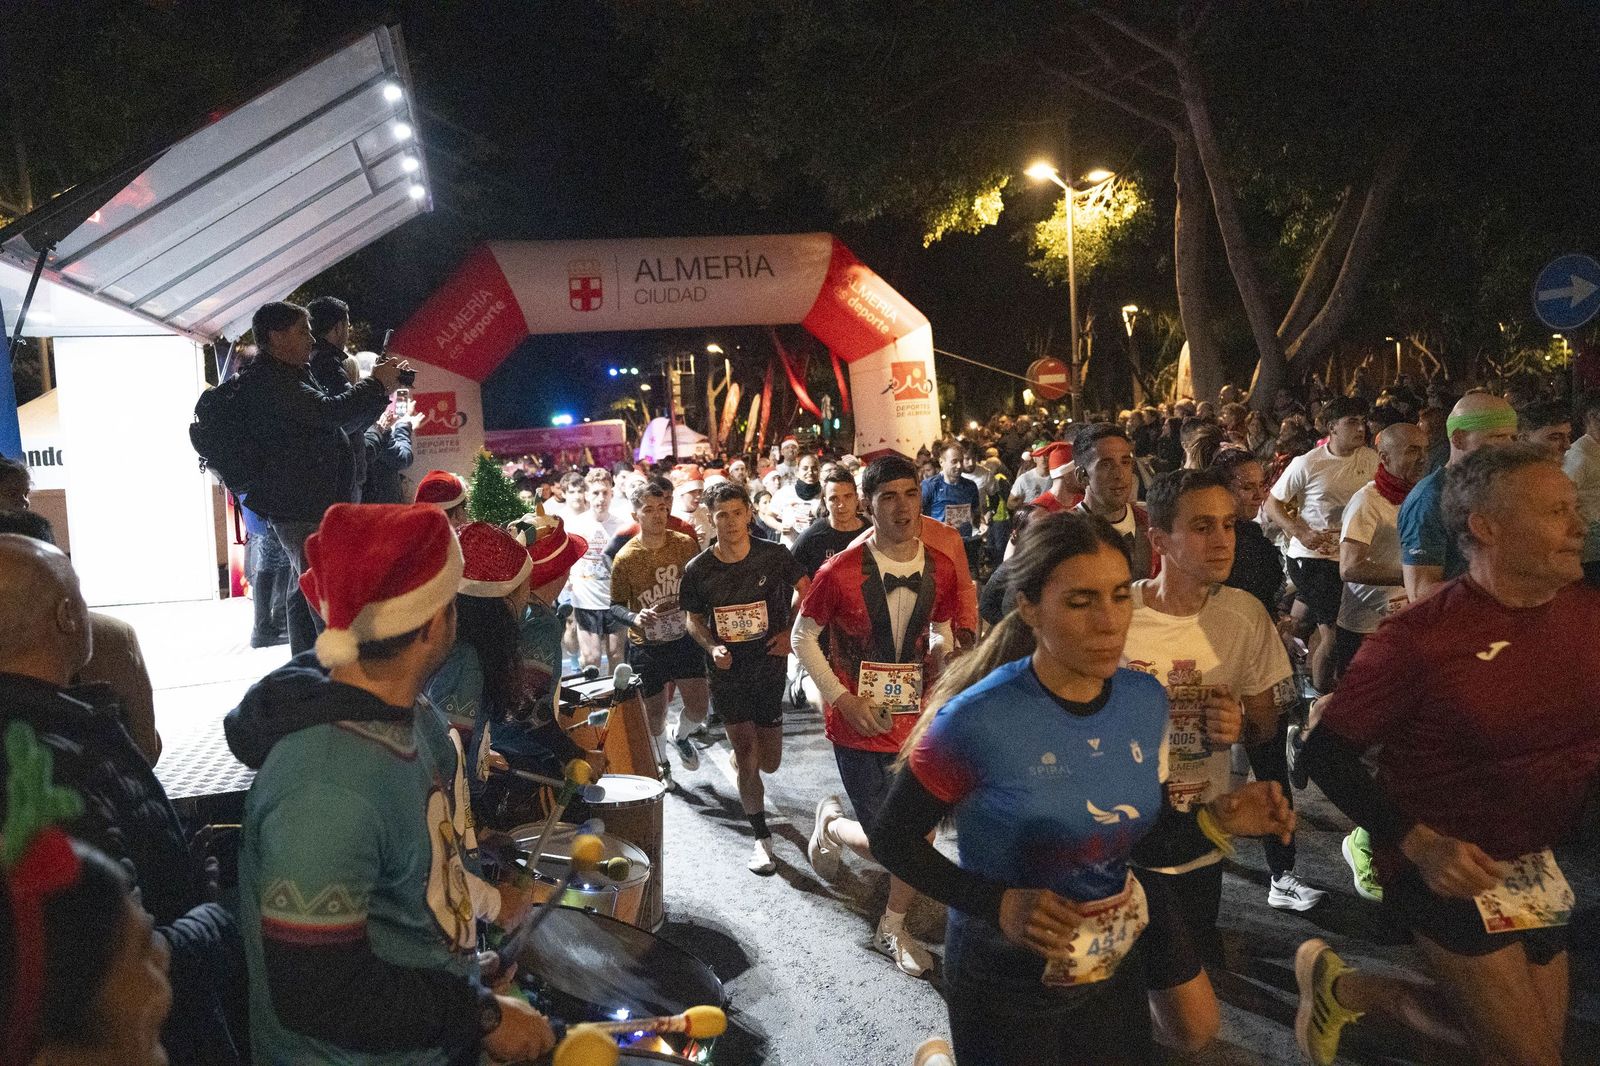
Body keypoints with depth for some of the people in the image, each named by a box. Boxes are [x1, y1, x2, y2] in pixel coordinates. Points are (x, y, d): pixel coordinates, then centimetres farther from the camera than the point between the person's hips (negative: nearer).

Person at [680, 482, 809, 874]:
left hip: (769, 665, 1)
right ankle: (761, 836, 17)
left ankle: (739, 759, 47)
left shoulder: (773, 555, -9)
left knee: (768, 763, 10)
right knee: (747, 759, -1)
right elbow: (693, 619, 6)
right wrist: (712, 647, -13)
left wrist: (791, 633, -5)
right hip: (728, 670, -1)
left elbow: (806, 591, 6)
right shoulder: (698, 569, -7)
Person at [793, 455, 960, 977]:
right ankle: (830, 822, 34)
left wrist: (943, 650, -9)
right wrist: (842, 699, -12)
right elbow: (803, 637, -5)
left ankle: (892, 928, 35)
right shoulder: (841, 571, -15)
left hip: (917, 721, 4)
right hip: (859, 726, -4)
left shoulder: (940, 569, -2)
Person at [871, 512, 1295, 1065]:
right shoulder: (977, 720, -24)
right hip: (1005, 981, -5)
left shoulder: (1147, 701, -7)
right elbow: (891, 839, -15)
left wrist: (1214, 819, -11)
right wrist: (998, 905, -25)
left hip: (1118, 967, 5)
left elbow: (1133, 828, 5)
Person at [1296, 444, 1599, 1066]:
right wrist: (1419, 844, -26)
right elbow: (1325, 753, -17)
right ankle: (1342, 987, 14)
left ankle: (1353, 991, 32)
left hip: (1533, 867, 7)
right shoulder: (1420, 637, -22)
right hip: (1445, 866, -7)